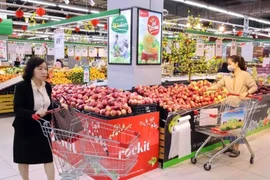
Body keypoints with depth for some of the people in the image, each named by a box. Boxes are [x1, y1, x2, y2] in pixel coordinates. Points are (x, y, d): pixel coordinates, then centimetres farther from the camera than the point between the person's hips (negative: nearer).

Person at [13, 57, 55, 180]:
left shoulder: (47, 86, -1)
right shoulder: (21, 87, -17)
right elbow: (17, 109, -21)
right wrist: (34, 113, -35)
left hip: (43, 127, 4)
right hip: (25, 128, -3)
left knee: (48, 156, 5)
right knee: (24, 158, 16)